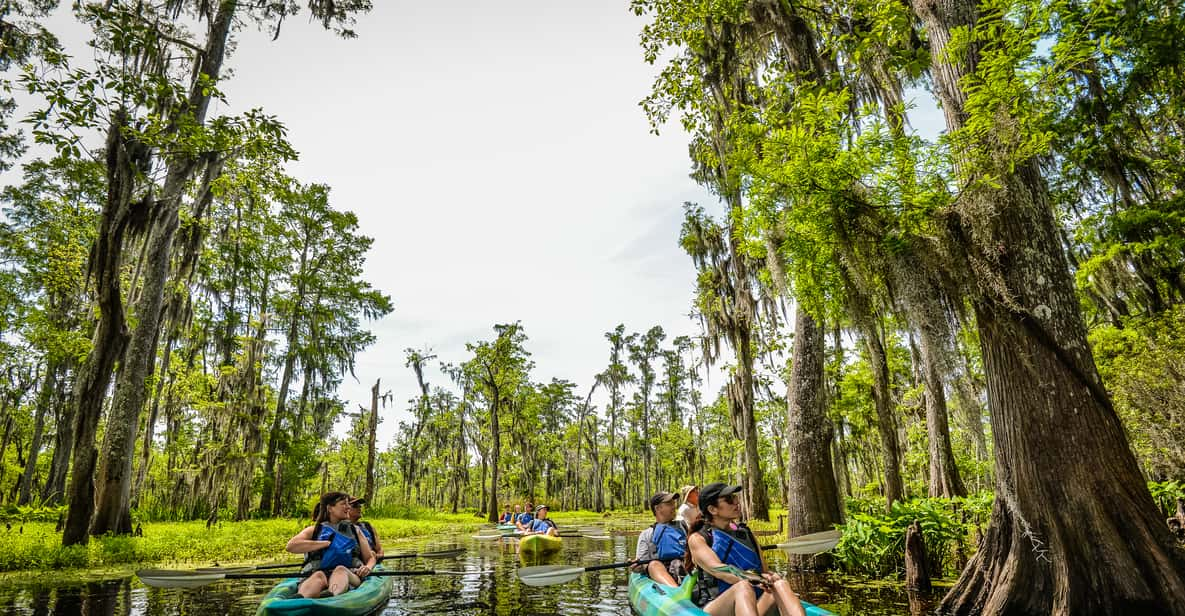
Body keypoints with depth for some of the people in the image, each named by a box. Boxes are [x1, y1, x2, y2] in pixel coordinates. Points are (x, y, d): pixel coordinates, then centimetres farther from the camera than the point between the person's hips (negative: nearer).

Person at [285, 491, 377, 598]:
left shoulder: (355, 531, 23)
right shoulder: (314, 530, 17)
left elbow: (370, 557, 22)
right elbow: (290, 546, -3)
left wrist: (368, 567, -4)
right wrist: (327, 543, -6)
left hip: (349, 576, 1)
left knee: (341, 569, -35)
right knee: (319, 576, -36)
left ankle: (331, 597, -69)